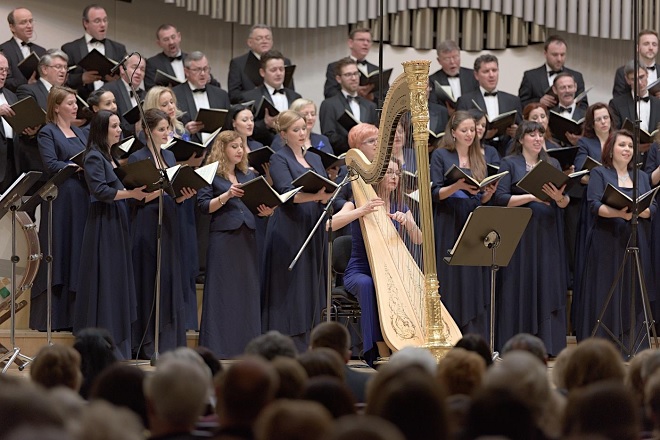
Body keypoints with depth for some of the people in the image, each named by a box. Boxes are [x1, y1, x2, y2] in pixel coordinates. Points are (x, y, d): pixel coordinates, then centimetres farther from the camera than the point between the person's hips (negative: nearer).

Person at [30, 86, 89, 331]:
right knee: (59, 256, -5)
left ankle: (76, 314, 8)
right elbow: (51, 164, -15)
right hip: (60, 200, -7)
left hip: (82, 199, 7)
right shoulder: (47, 133, -3)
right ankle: (52, 317, -1)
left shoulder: (79, 133, 19)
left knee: (80, 256, 5)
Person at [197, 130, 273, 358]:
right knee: (223, 290, -5)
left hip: (247, 237, 5)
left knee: (248, 289, 3)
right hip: (223, 237, -5)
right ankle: (219, 346, -3)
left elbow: (259, 204, 19)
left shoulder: (249, 176, 17)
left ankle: (246, 344, 6)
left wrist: (266, 211, -3)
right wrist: (227, 195, -19)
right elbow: (204, 206, -7)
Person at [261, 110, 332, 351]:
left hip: (314, 231, 7)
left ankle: (304, 348, 8)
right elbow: (287, 193, -16)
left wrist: (326, 196, -13)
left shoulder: (314, 160, 18)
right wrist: (315, 196, -32)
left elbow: (326, 190, 11)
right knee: (289, 291, -8)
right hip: (289, 231, -7)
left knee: (311, 289, 5)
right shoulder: (279, 160, -2)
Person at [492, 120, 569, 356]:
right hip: (520, 233, -4)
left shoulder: (553, 164, 15)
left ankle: (546, 344, 0)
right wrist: (533, 197, -16)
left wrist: (559, 197, -13)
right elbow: (500, 198, -7)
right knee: (520, 288, -5)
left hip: (549, 235, 4)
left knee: (549, 287, -1)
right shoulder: (509, 164, 4)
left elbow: (565, 202, 10)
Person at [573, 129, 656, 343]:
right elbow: (595, 205, -9)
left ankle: (628, 343, 2)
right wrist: (619, 213, -26)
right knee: (605, 295, -6)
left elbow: (652, 208, 8)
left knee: (632, 295, -1)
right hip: (607, 244, -4)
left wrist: (639, 211, -14)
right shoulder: (599, 174, 4)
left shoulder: (641, 176, 17)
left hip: (636, 245, 4)